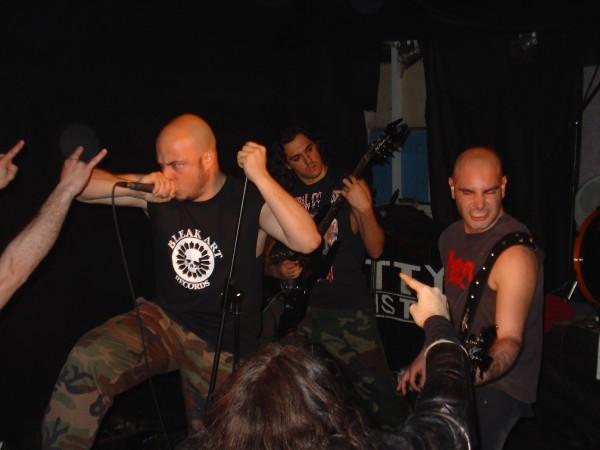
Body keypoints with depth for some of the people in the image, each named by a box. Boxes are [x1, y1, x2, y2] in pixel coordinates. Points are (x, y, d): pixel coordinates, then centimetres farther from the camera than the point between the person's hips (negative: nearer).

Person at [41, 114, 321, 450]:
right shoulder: (160, 192, -5)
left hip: (222, 344, -2)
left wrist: (260, 177, -34)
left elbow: (308, 241, -31)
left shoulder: (249, 202, -16)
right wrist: (135, 188, -24)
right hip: (163, 320, 2)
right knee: (86, 361, -25)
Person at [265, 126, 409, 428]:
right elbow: (267, 256, 14)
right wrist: (278, 270, -7)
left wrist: (364, 209, -21)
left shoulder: (347, 186, 0)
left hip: (347, 308, -3)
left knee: (380, 396, -6)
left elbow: (375, 250, -7)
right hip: (298, 304, 3)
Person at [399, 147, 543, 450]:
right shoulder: (452, 236, 1)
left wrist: (486, 370, -49)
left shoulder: (514, 251, -24)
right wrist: (426, 356, 12)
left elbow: (510, 338, -30)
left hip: (495, 388, -8)